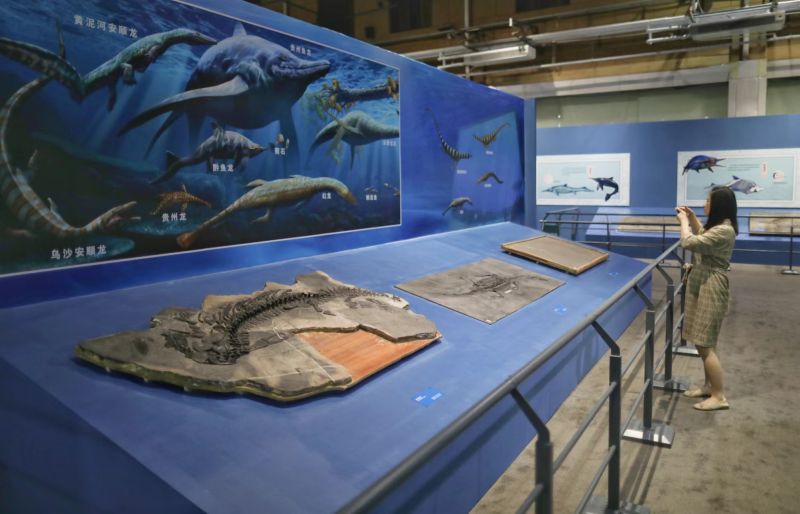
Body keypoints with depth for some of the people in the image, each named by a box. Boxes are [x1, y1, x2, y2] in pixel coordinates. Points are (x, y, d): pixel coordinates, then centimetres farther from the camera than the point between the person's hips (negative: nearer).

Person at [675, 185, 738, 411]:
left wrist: (683, 221, -12)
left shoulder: (723, 231, -23)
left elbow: (689, 242, -29)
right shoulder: (717, 226, 10)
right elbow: (702, 236, 30)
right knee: (704, 342, 18)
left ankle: (719, 397, 3)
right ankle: (709, 385, 29)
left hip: (711, 289, -11)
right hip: (702, 286, 11)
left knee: (705, 344, -6)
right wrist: (691, 218, 17)